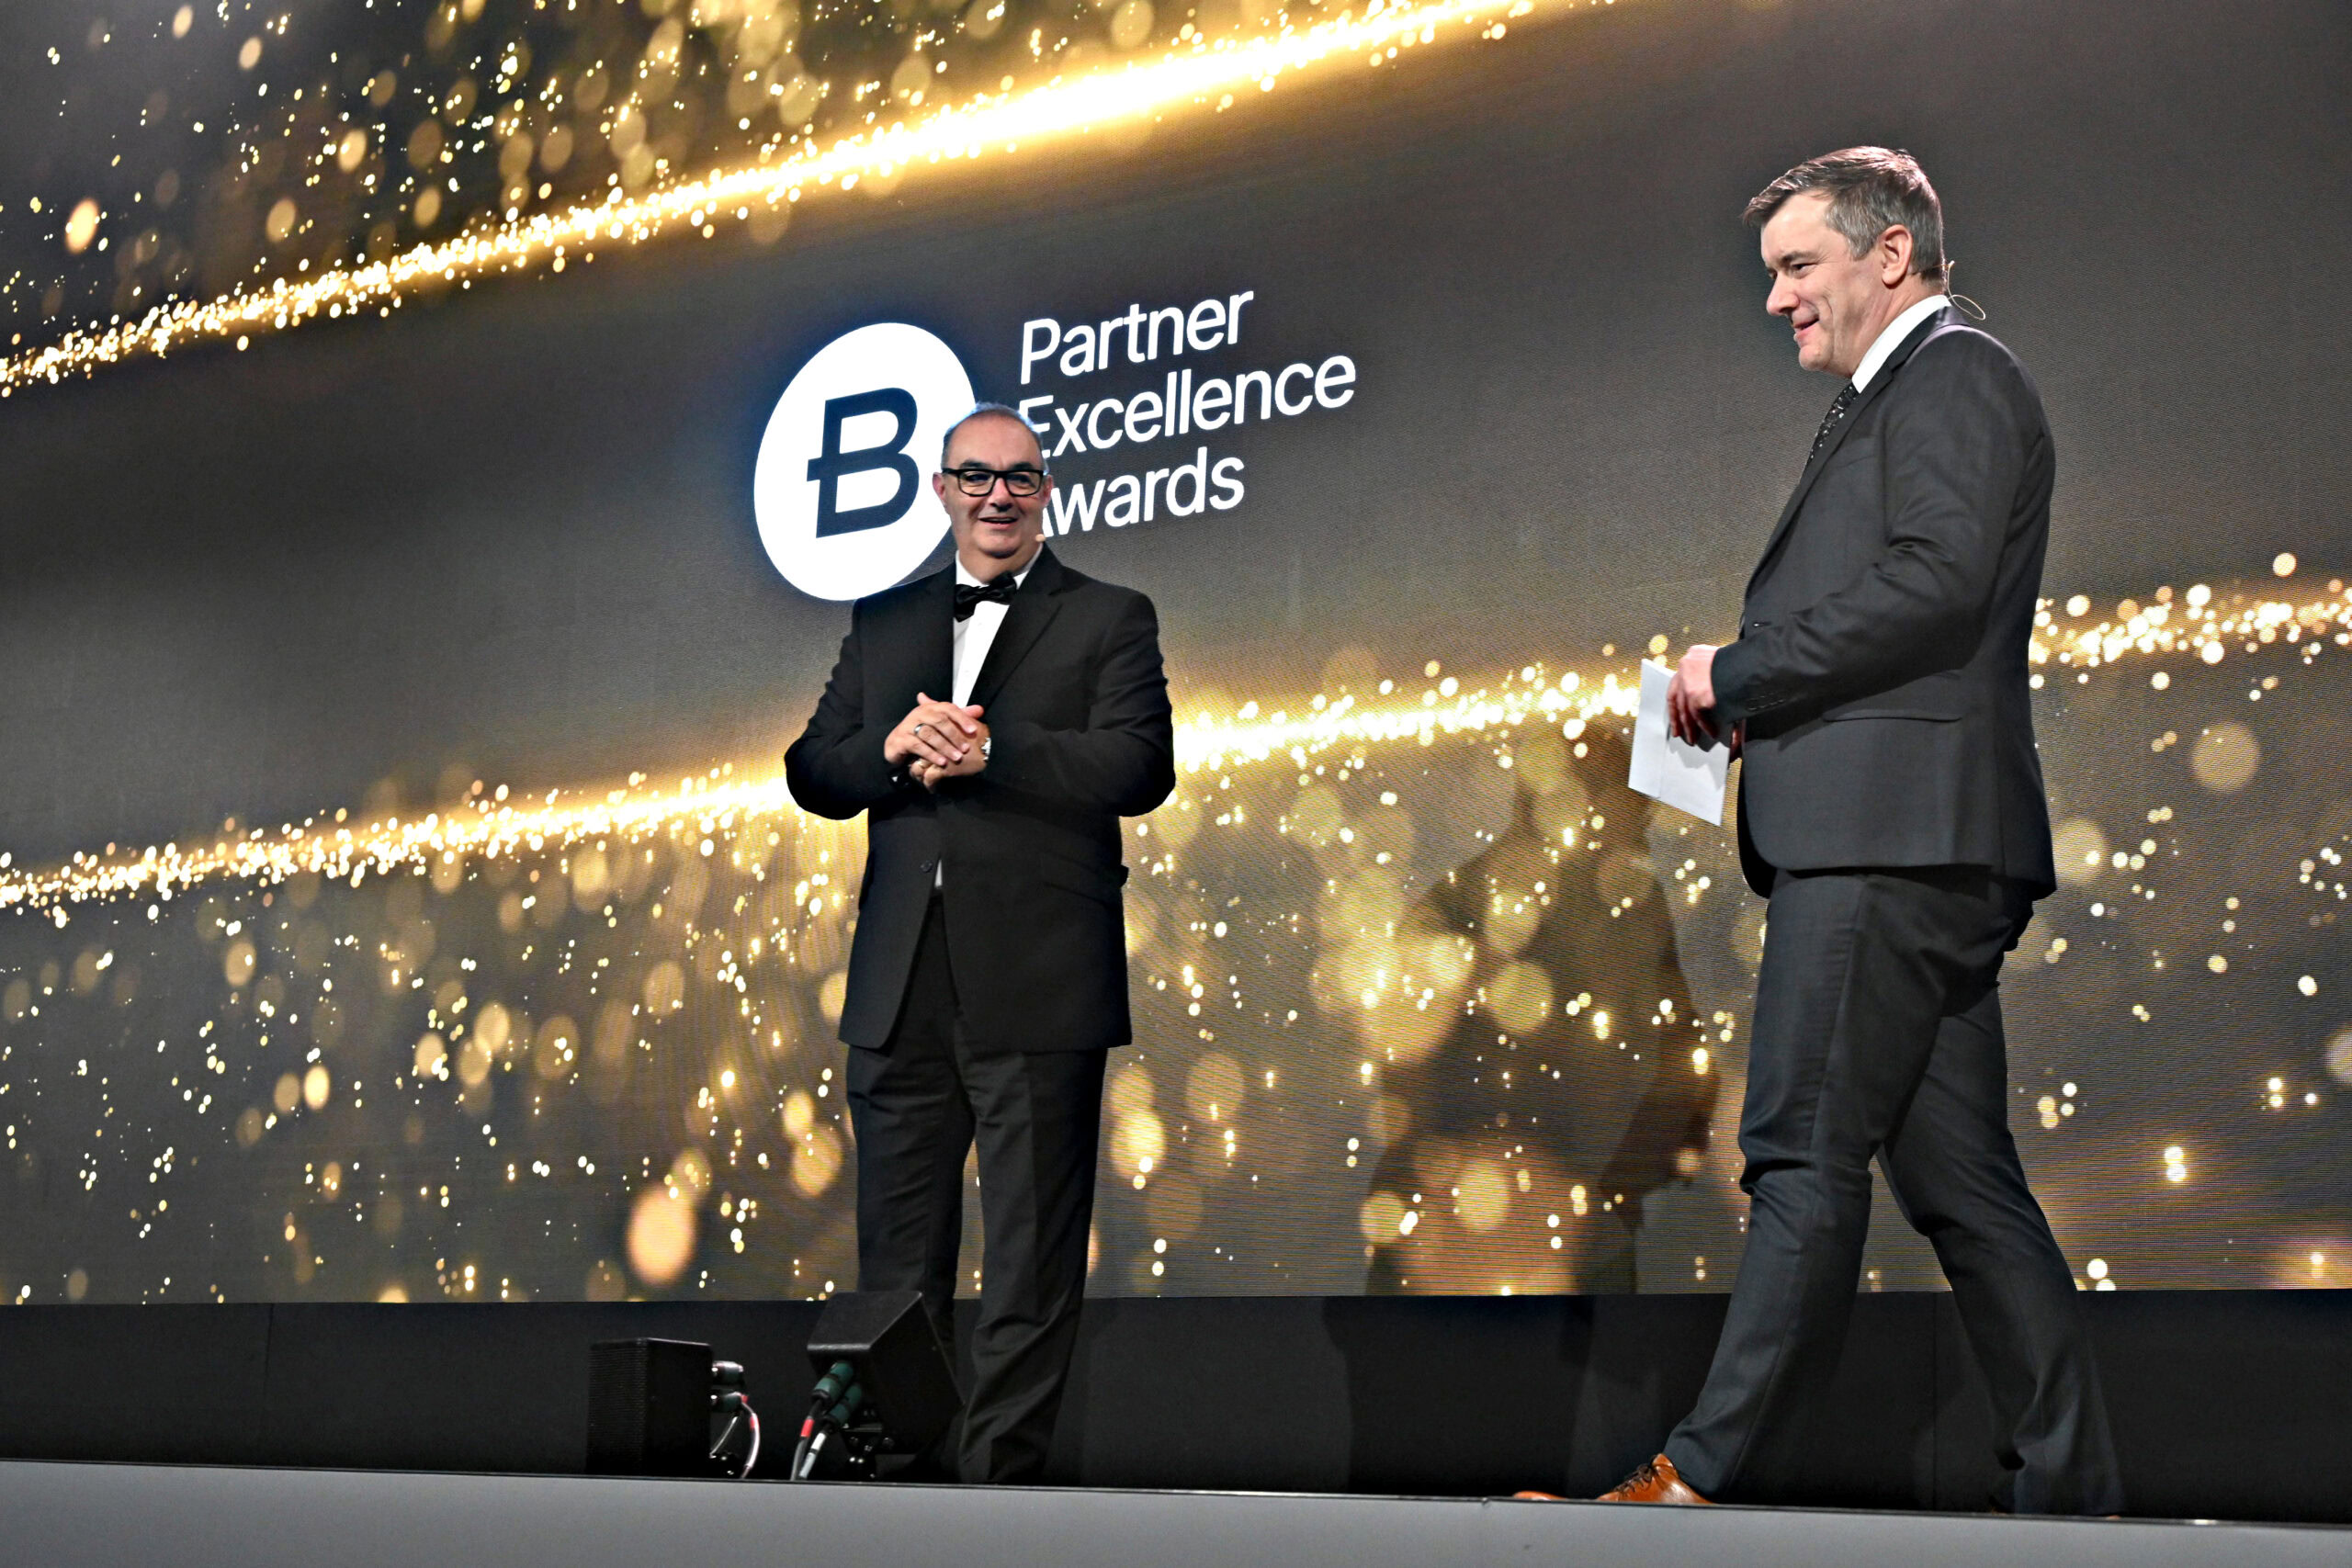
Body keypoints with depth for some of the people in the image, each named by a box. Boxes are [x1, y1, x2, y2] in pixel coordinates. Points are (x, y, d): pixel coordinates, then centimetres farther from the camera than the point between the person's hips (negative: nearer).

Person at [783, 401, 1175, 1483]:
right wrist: (890, 749, -9)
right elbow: (812, 774, 12)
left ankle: (1001, 1469, 5)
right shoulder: (882, 623, 18)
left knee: (1031, 1253, -1)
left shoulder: (1110, 619, 6)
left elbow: (1140, 769, -9)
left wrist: (989, 751, -15)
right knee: (896, 1257, 10)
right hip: (901, 989, 4)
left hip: (1037, 987, -4)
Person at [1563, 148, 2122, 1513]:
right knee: (1958, 1176, 8)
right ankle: (2068, 1489, 11)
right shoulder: (1894, 403, 29)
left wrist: (1738, 671, -11)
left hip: (1891, 836, -10)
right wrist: (1758, 698, 10)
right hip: (1891, 836, 10)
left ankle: (1719, 1475, -8)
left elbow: (1935, 582, -18)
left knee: (1807, 1157, -10)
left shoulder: (1954, 377, -2)